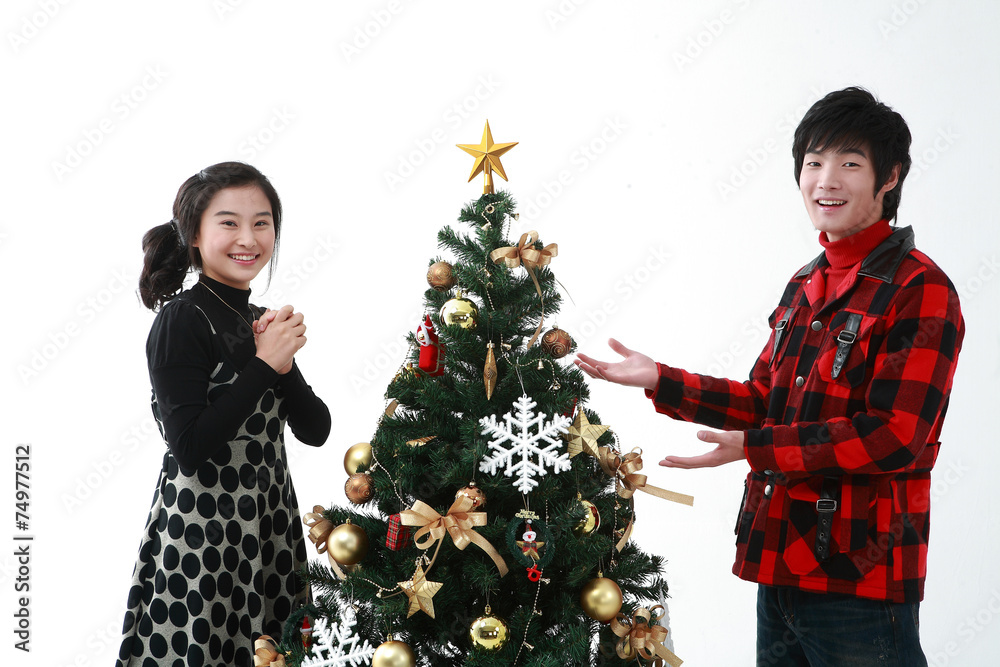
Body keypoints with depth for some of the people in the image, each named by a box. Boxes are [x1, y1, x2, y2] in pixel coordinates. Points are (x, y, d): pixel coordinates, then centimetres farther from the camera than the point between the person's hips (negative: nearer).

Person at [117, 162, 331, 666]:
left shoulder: (262, 322, 11)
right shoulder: (181, 320, -11)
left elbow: (316, 430, 8)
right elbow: (191, 449, -20)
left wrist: (285, 363, -9)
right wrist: (263, 364, -17)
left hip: (270, 520, 7)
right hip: (201, 529, -7)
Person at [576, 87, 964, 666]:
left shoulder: (919, 289, -11)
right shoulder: (805, 287, 15)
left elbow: (894, 436, -19)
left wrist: (752, 447, -20)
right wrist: (660, 381, 9)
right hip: (783, 566, 8)